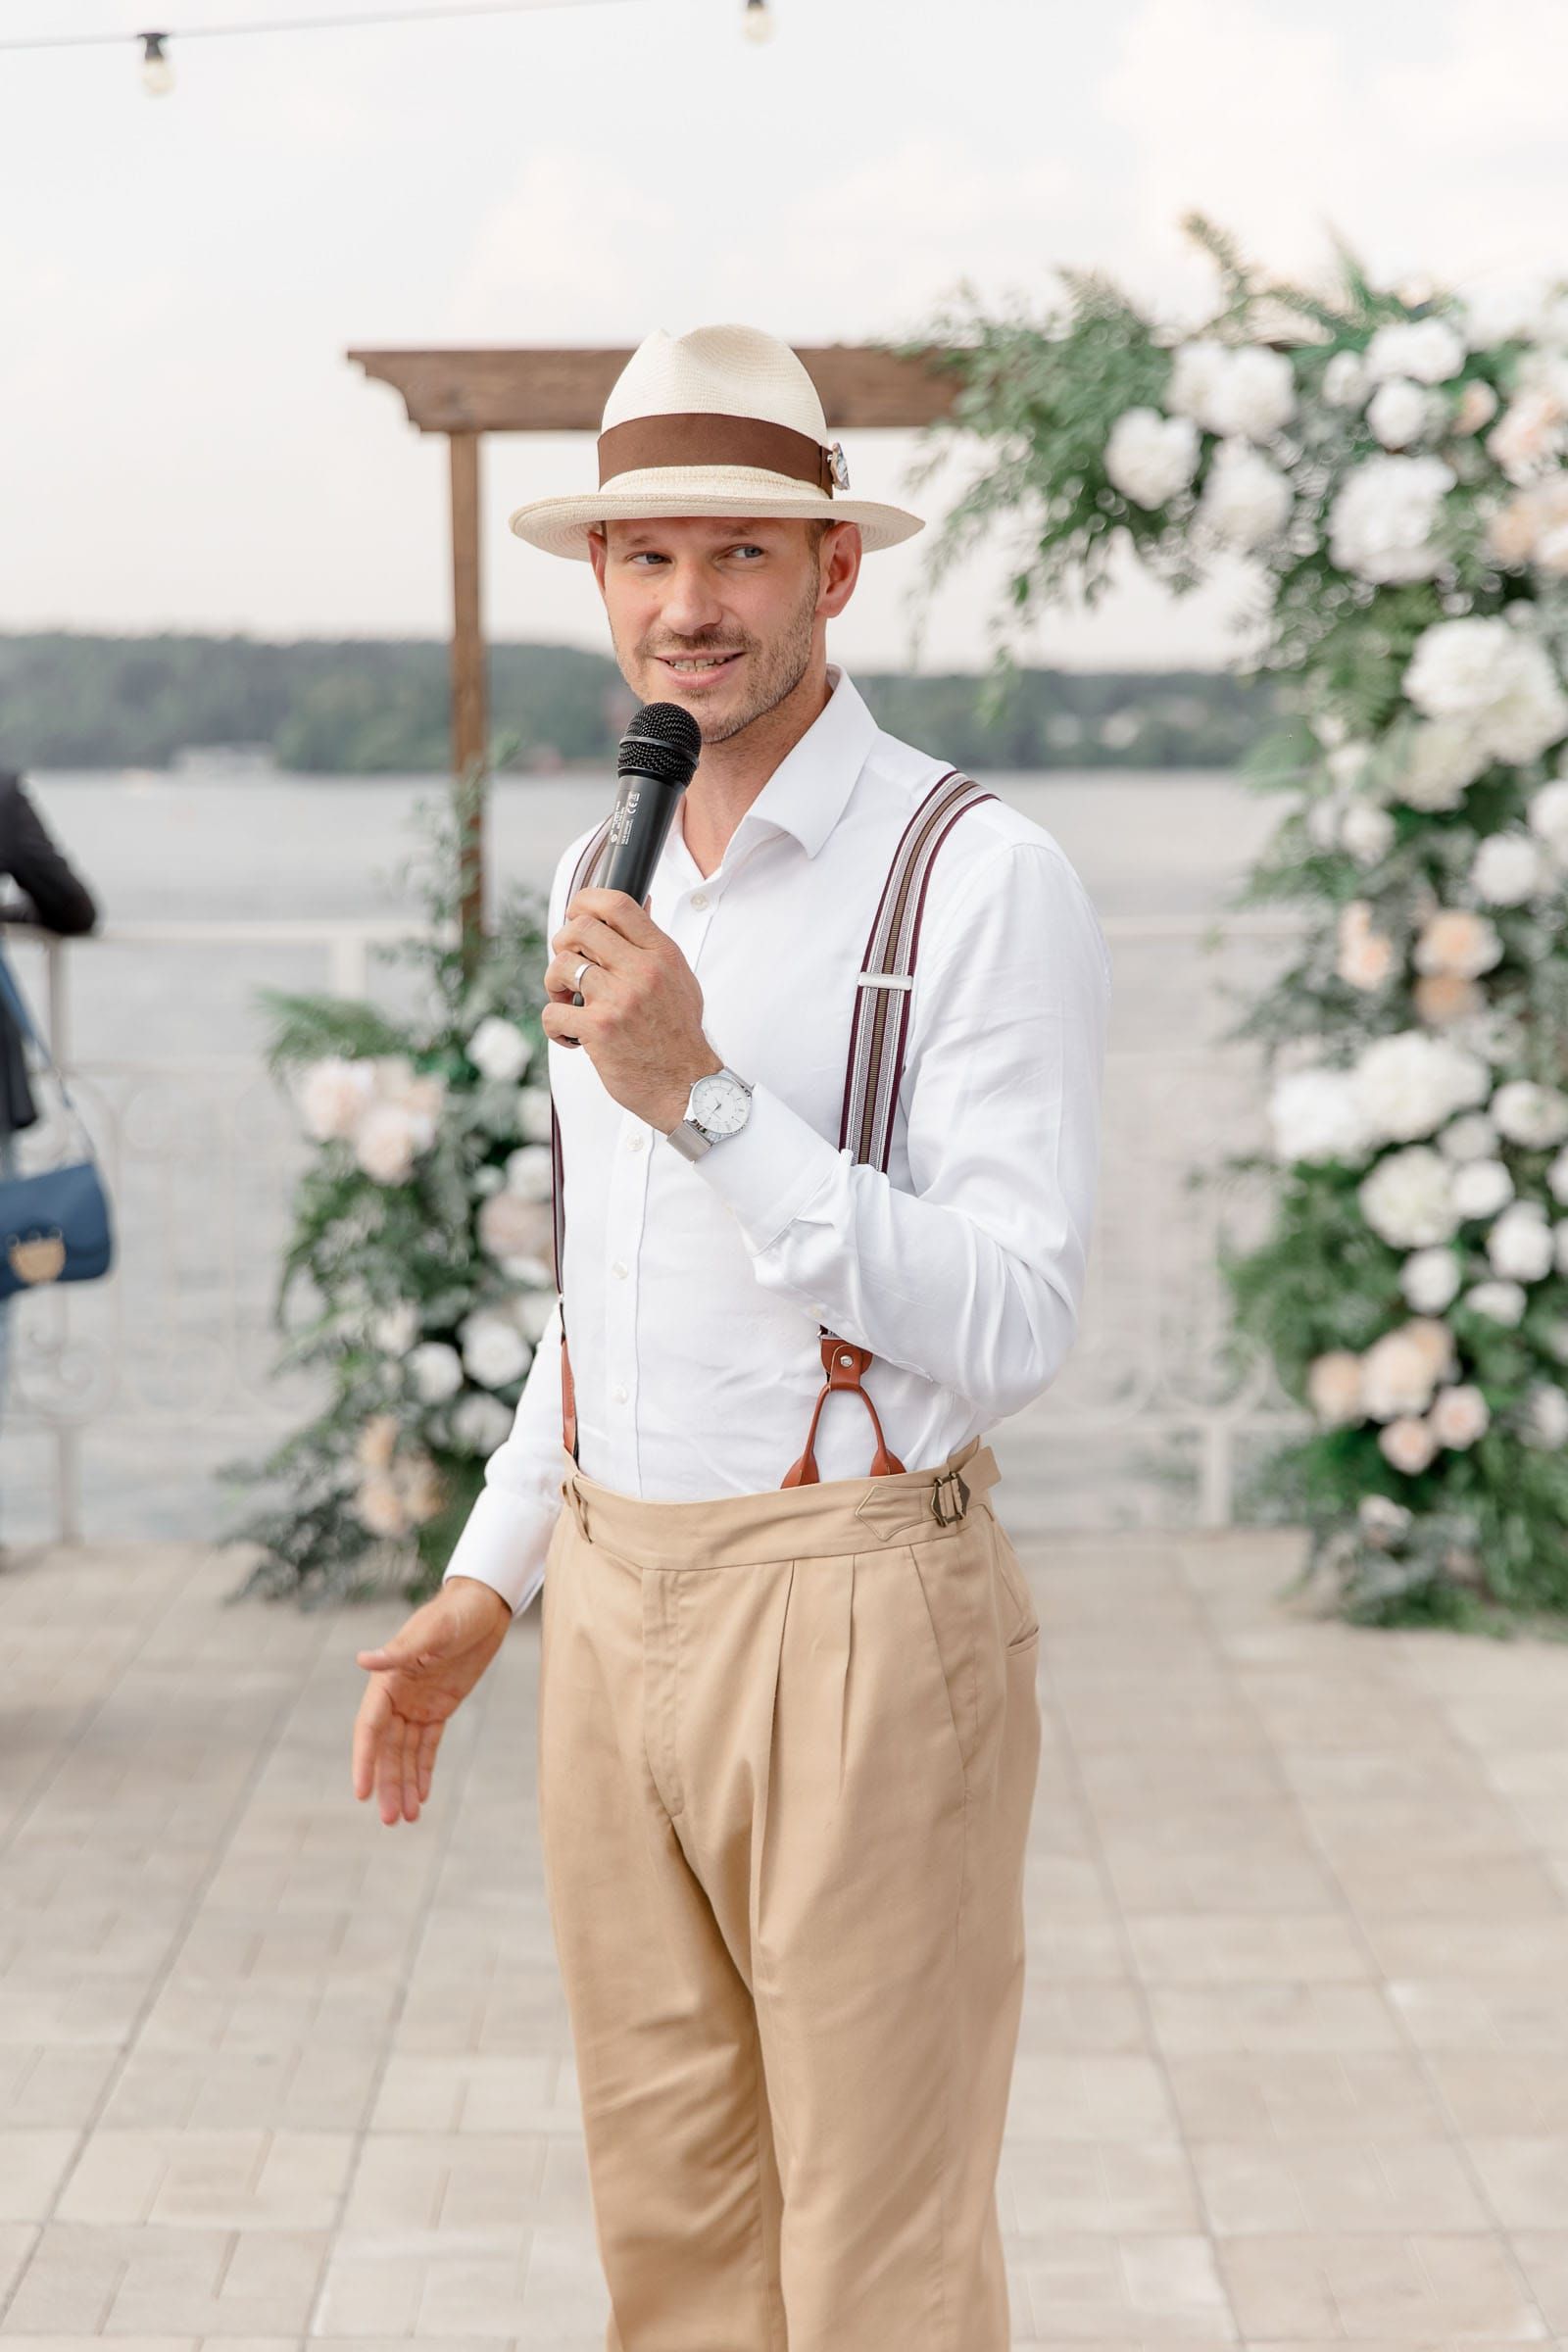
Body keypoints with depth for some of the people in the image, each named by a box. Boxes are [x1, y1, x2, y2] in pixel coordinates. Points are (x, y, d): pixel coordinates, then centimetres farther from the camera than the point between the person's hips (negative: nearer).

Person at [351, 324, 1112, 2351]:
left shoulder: (984, 879, -13)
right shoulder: (604, 878, 11)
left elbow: (1009, 1328, -19)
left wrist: (701, 1093, -26)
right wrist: (484, 1587, 19)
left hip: (857, 1615, -7)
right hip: (620, 1614, 7)